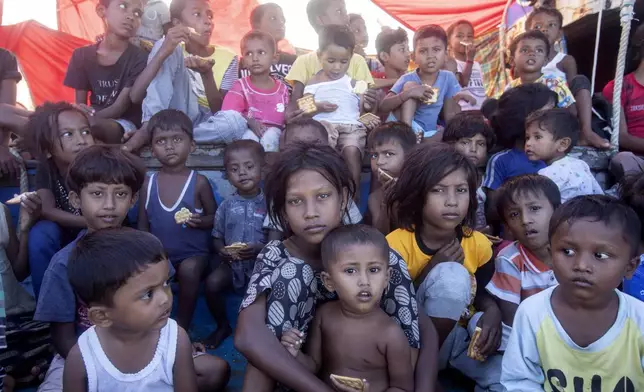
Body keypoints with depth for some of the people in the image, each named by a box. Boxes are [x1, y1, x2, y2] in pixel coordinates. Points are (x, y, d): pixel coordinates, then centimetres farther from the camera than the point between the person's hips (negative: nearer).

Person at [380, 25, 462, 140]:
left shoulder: (448, 78, 0)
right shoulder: (407, 79, -8)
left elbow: (451, 115, 2)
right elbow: (383, 107, -18)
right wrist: (408, 93, -30)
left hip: (430, 134, 3)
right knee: (410, 85, -18)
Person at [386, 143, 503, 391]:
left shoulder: (478, 244, -7)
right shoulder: (396, 245, -20)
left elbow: (481, 292, 9)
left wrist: (492, 311, -16)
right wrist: (431, 270, -27)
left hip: (463, 334, 2)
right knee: (453, 276, -31)